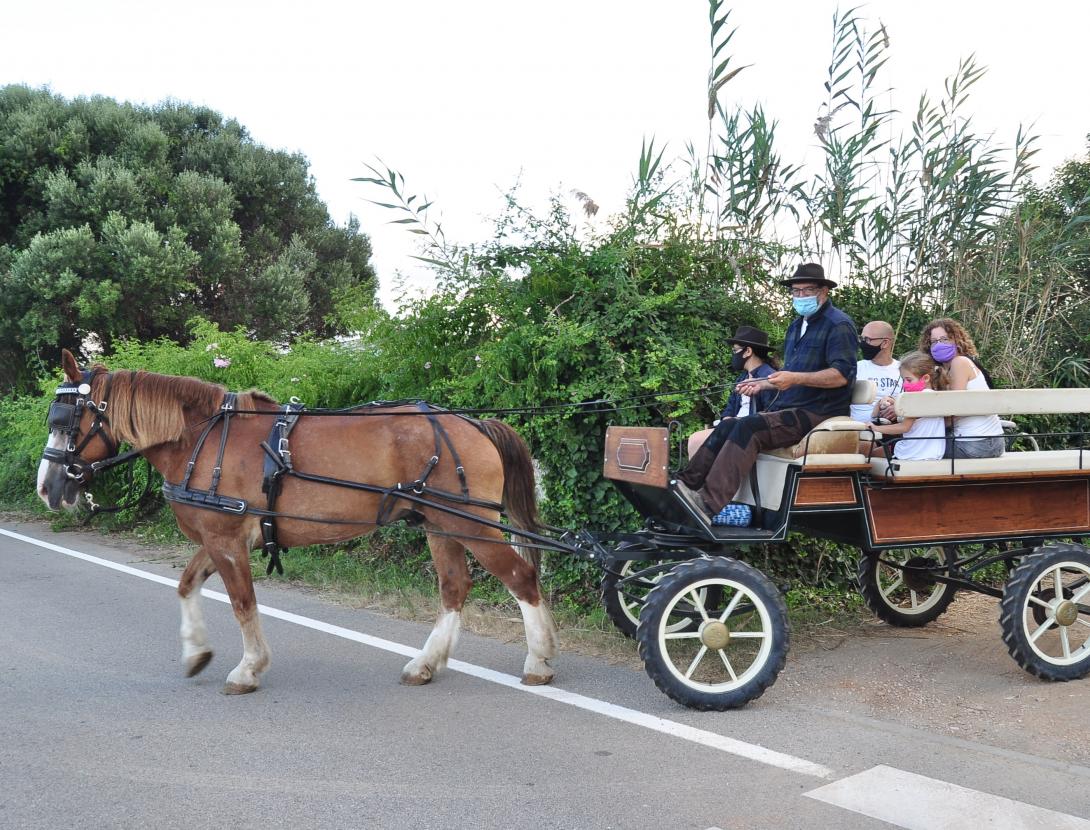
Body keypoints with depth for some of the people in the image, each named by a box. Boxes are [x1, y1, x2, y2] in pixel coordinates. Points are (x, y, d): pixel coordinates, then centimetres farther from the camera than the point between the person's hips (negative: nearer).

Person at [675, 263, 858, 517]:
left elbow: (842, 374, -19)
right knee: (727, 426, -7)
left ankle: (709, 503, -36)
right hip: (786, 409, 9)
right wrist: (762, 384, 17)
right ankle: (686, 484, -13)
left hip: (817, 414, -9)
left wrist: (795, 378, -26)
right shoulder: (797, 325, 23)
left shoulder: (839, 324, -6)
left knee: (748, 429, -28)